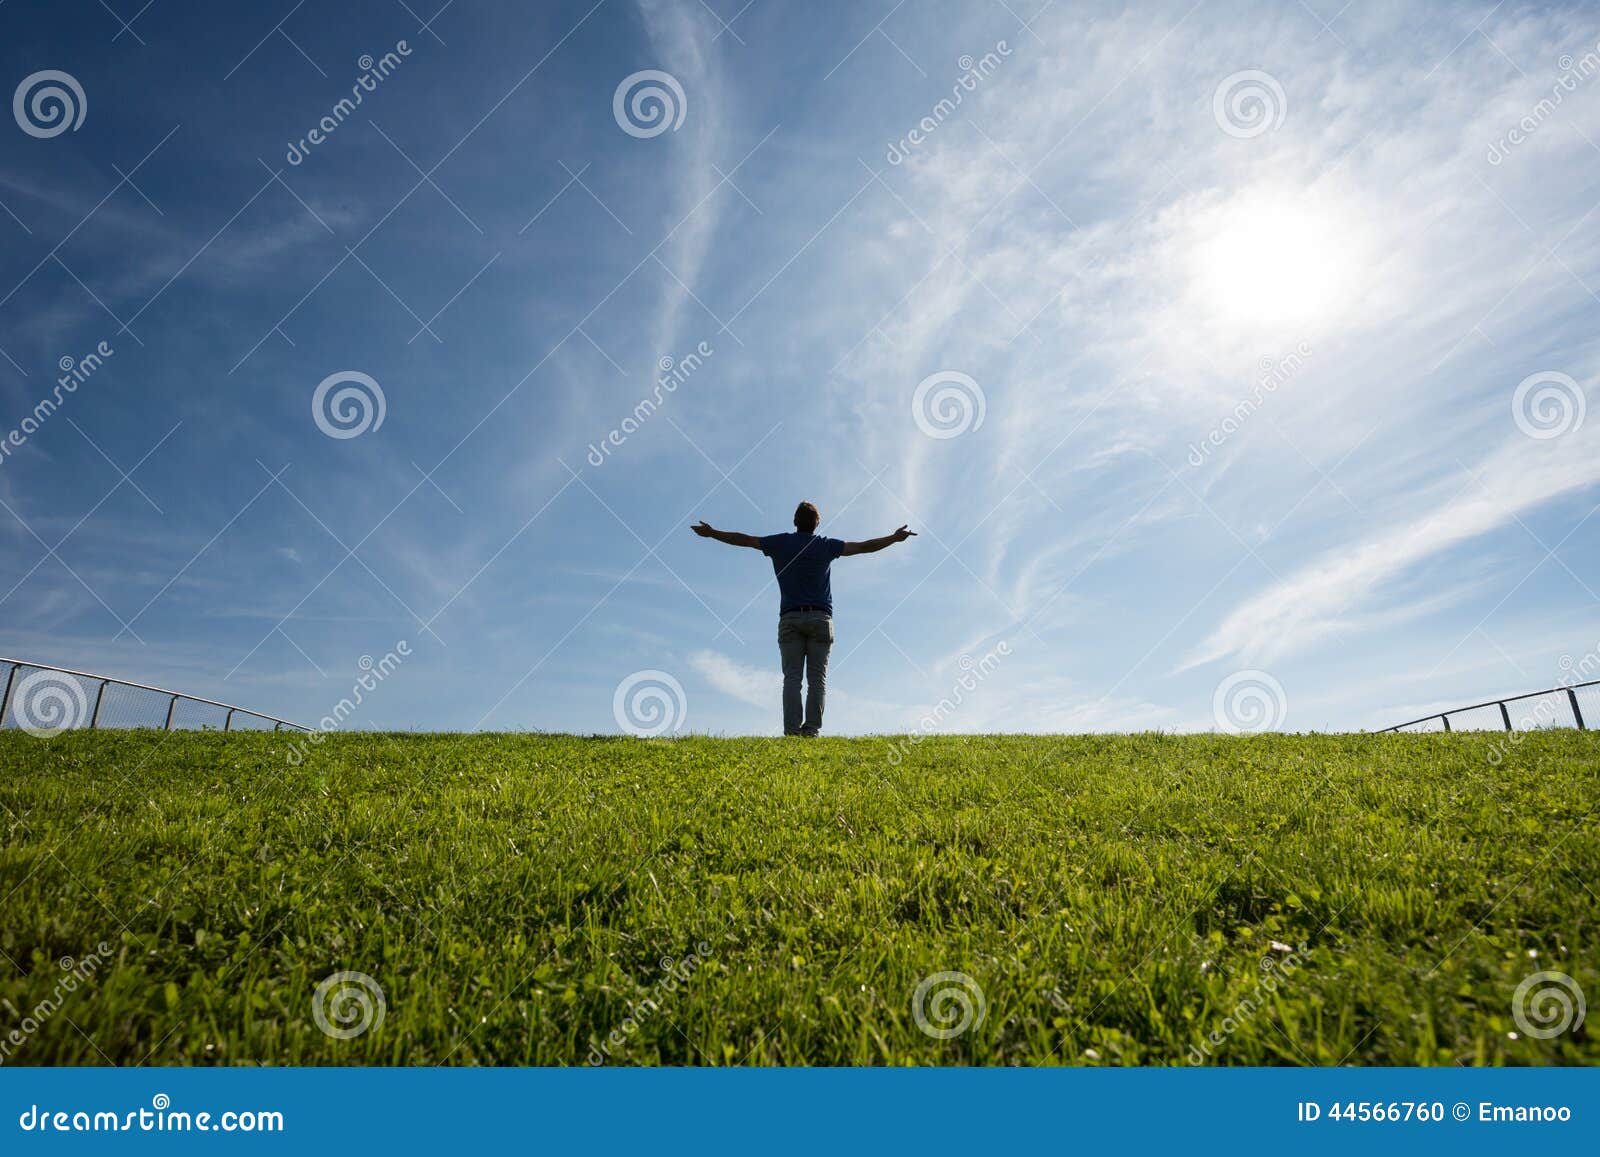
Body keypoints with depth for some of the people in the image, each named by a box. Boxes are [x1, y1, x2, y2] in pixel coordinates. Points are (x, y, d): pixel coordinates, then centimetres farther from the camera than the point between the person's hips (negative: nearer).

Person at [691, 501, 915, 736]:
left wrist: (711, 533, 28)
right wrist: (895, 538, 24)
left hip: (790, 618, 1)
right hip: (820, 618, 0)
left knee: (792, 676, -3)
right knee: (817, 677, -2)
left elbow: (744, 539, 15)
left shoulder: (780, 543, 8)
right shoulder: (826, 546, 7)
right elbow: (864, 547, 12)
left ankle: (792, 729, -13)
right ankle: (811, 728, -11)